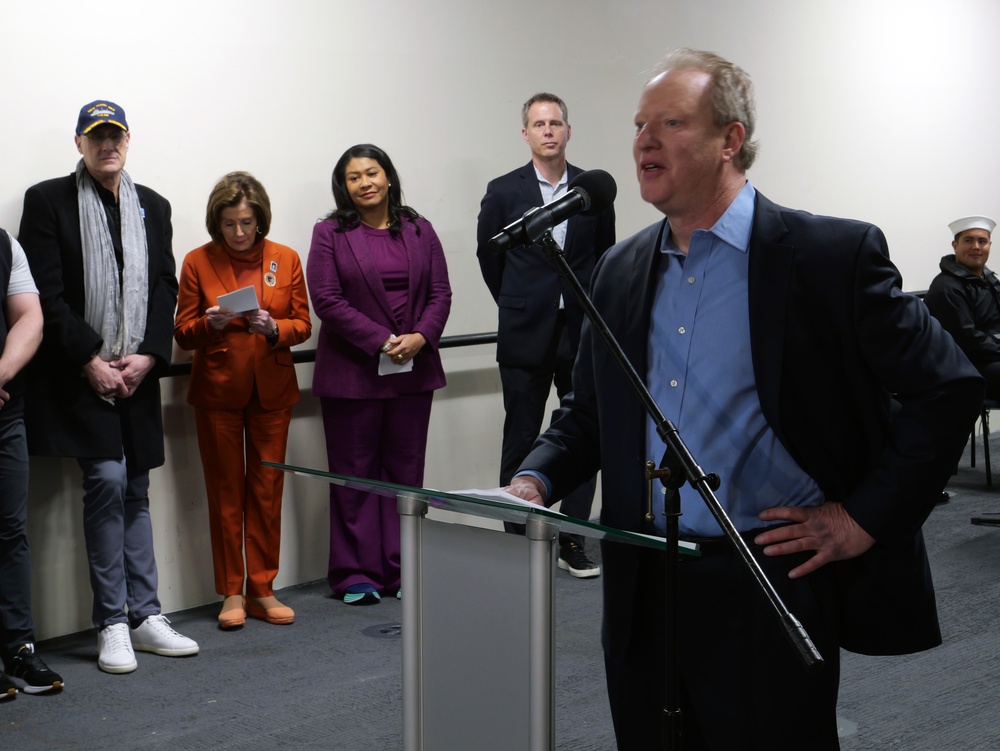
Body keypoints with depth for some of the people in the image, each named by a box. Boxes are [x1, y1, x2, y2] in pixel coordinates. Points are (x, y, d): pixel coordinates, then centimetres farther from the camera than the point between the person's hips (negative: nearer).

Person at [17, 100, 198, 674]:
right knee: (106, 480, -12)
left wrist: (148, 356, -5)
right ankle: (113, 624, -2)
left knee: (135, 491, 8)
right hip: (79, 374, -4)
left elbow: (166, 287, 10)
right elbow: (47, 294, -6)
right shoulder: (48, 200, 0)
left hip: (137, 374, 4)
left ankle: (144, 617, 14)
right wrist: (91, 361, -12)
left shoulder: (153, 206, 14)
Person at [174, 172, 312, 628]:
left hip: (272, 389, 2)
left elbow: (302, 324, 5)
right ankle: (232, 594, 11)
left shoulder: (285, 259, 4)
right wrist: (209, 323, -20)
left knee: (268, 489, 4)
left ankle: (262, 590, 13)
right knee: (225, 491, 3)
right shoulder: (198, 262, -1)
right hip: (218, 390, -1)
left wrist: (273, 328, -16)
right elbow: (182, 333, 1)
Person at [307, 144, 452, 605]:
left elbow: (441, 293, 7)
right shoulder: (330, 234, 0)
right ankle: (356, 576, 9)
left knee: (406, 472, 7)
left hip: (414, 371, 3)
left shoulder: (419, 231, 10)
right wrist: (381, 341, -14)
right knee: (355, 475, 2)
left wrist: (421, 337, -11)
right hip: (352, 372, -3)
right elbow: (326, 299, -8)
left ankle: (401, 570, 15)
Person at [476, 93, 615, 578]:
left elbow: (605, 255, 13)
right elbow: (488, 256, 11)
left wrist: (590, 308, 13)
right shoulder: (503, 192, 0)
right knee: (520, 444, 3)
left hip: (583, 334, 1)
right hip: (526, 336, -1)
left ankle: (572, 542, 14)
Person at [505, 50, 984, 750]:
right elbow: (588, 411, 18)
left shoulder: (832, 254, -8)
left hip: (771, 583, -5)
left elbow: (948, 387, -6)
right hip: (643, 589, 5)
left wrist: (866, 518, -9)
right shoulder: (621, 270, 10)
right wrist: (534, 481, -1)